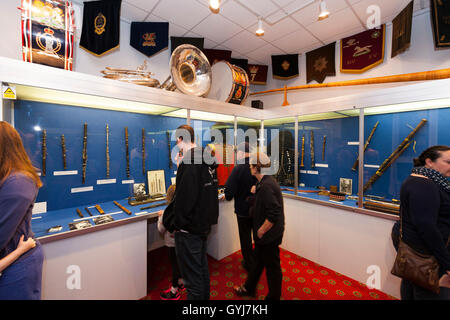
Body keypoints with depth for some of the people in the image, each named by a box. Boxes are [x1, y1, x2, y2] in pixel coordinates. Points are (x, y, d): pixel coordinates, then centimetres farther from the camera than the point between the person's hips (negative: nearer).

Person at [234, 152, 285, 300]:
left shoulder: (266, 185, -28)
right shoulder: (266, 181, 4)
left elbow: (274, 214, -30)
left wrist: (261, 230, -19)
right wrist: (256, 192, 5)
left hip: (269, 236, -10)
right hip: (263, 234, 10)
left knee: (272, 266, 13)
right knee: (257, 261, 25)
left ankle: (274, 296, 37)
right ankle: (249, 288, 46)